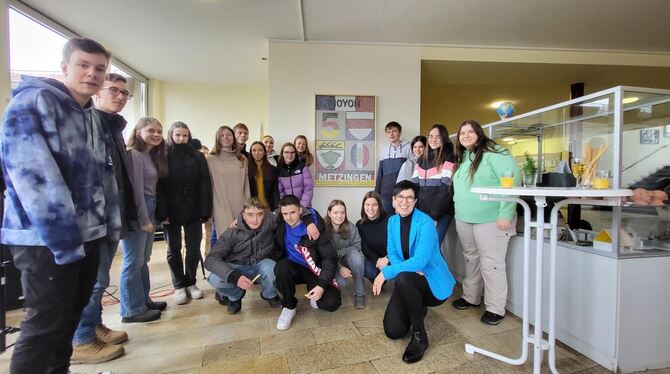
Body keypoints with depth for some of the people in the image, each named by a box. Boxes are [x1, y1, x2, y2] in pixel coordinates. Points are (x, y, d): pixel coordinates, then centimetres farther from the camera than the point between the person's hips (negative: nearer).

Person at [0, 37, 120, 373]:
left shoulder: (94, 118, 15)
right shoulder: (31, 103, -9)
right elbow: (32, 176, -19)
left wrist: (110, 225, 11)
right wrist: (64, 238, -22)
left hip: (89, 234, 8)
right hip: (47, 239, -8)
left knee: (70, 316, 18)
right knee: (46, 324, 0)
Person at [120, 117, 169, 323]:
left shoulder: (152, 156, 15)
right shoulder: (133, 154, -12)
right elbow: (136, 190, -16)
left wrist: (153, 217, 11)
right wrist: (144, 220, -16)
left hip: (149, 210, 9)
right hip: (136, 213, -9)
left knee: (143, 260, 16)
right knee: (133, 262, -1)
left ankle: (144, 300, 27)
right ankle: (132, 310, 10)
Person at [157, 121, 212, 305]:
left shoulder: (198, 157, 3)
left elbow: (205, 185, -3)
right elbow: (158, 186, -7)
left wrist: (205, 211, -10)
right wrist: (162, 213, -15)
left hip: (193, 211, 1)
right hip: (171, 212, 0)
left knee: (194, 249, 7)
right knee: (174, 250, 10)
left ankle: (190, 283, 26)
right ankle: (179, 286, 24)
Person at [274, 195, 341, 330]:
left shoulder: (316, 227, -22)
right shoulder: (279, 223, -10)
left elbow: (330, 257, -19)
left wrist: (322, 285, -28)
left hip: (314, 270, -2)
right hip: (293, 267, 3)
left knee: (332, 303, -23)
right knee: (281, 268, -34)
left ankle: (313, 295, 13)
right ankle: (289, 307, -7)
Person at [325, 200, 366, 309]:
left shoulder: (351, 227, -15)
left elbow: (356, 246, -9)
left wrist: (339, 252, -22)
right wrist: (339, 268, -28)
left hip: (347, 258, 1)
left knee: (356, 257, -33)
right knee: (339, 281, -30)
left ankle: (359, 293, -12)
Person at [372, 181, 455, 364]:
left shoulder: (425, 223, -21)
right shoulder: (392, 221, 0)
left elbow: (420, 261, -30)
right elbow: (392, 253, 0)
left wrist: (386, 273, -33)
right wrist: (409, 268, -21)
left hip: (433, 282, -6)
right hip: (409, 282, 6)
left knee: (403, 279, -39)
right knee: (393, 331, -4)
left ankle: (419, 336, -15)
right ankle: (417, 309, 30)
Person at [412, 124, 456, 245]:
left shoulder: (448, 159, -2)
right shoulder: (421, 159, 15)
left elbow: (446, 189, -10)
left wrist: (434, 215, -14)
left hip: (440, 214, -5)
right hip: (421, 212, 5)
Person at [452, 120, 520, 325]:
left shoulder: (494, 154, -11)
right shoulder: (463, 158, 15)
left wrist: (505, 214, -22)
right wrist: (458, 211, 17)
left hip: (490, 220, -8)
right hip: (464, 220, 8)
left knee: (491, 264, -1)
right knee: (471, 259, 17)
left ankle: (495, 308, 14)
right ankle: (471, 297, 33)